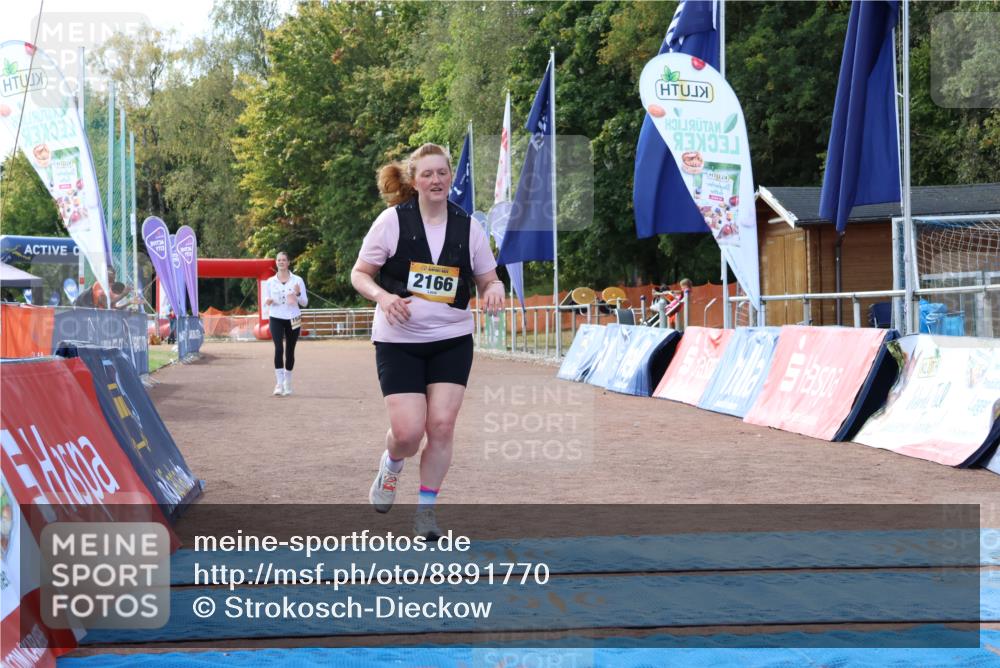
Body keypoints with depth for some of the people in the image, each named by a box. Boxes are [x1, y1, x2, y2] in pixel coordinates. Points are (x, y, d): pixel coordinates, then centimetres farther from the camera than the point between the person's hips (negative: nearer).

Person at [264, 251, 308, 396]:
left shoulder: (297, 280, 1)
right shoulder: (270, 282, 4)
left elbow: (304, 303, 2)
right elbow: (266, 301, 11)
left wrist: (298, 294, -18)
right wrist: (267, 301, -12)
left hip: (293, 319, 1)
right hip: (276, 319, 0)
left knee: (290, 350, 7)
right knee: (278, 348, -17)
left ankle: (287, 384, 19)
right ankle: (279, 383, -19)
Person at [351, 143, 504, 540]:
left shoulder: (468, 228, 2)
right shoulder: (393, 220, -4)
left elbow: (488, 280, 11)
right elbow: (360, 274, 1)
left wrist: (494, 290, -14)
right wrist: (383, 297, -19)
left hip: (452, 340, 2)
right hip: (399, 340, -2)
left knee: (442, 424, -8)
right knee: (408, 431, -11)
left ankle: (426, 509, 9)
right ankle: (390, 468, 26)